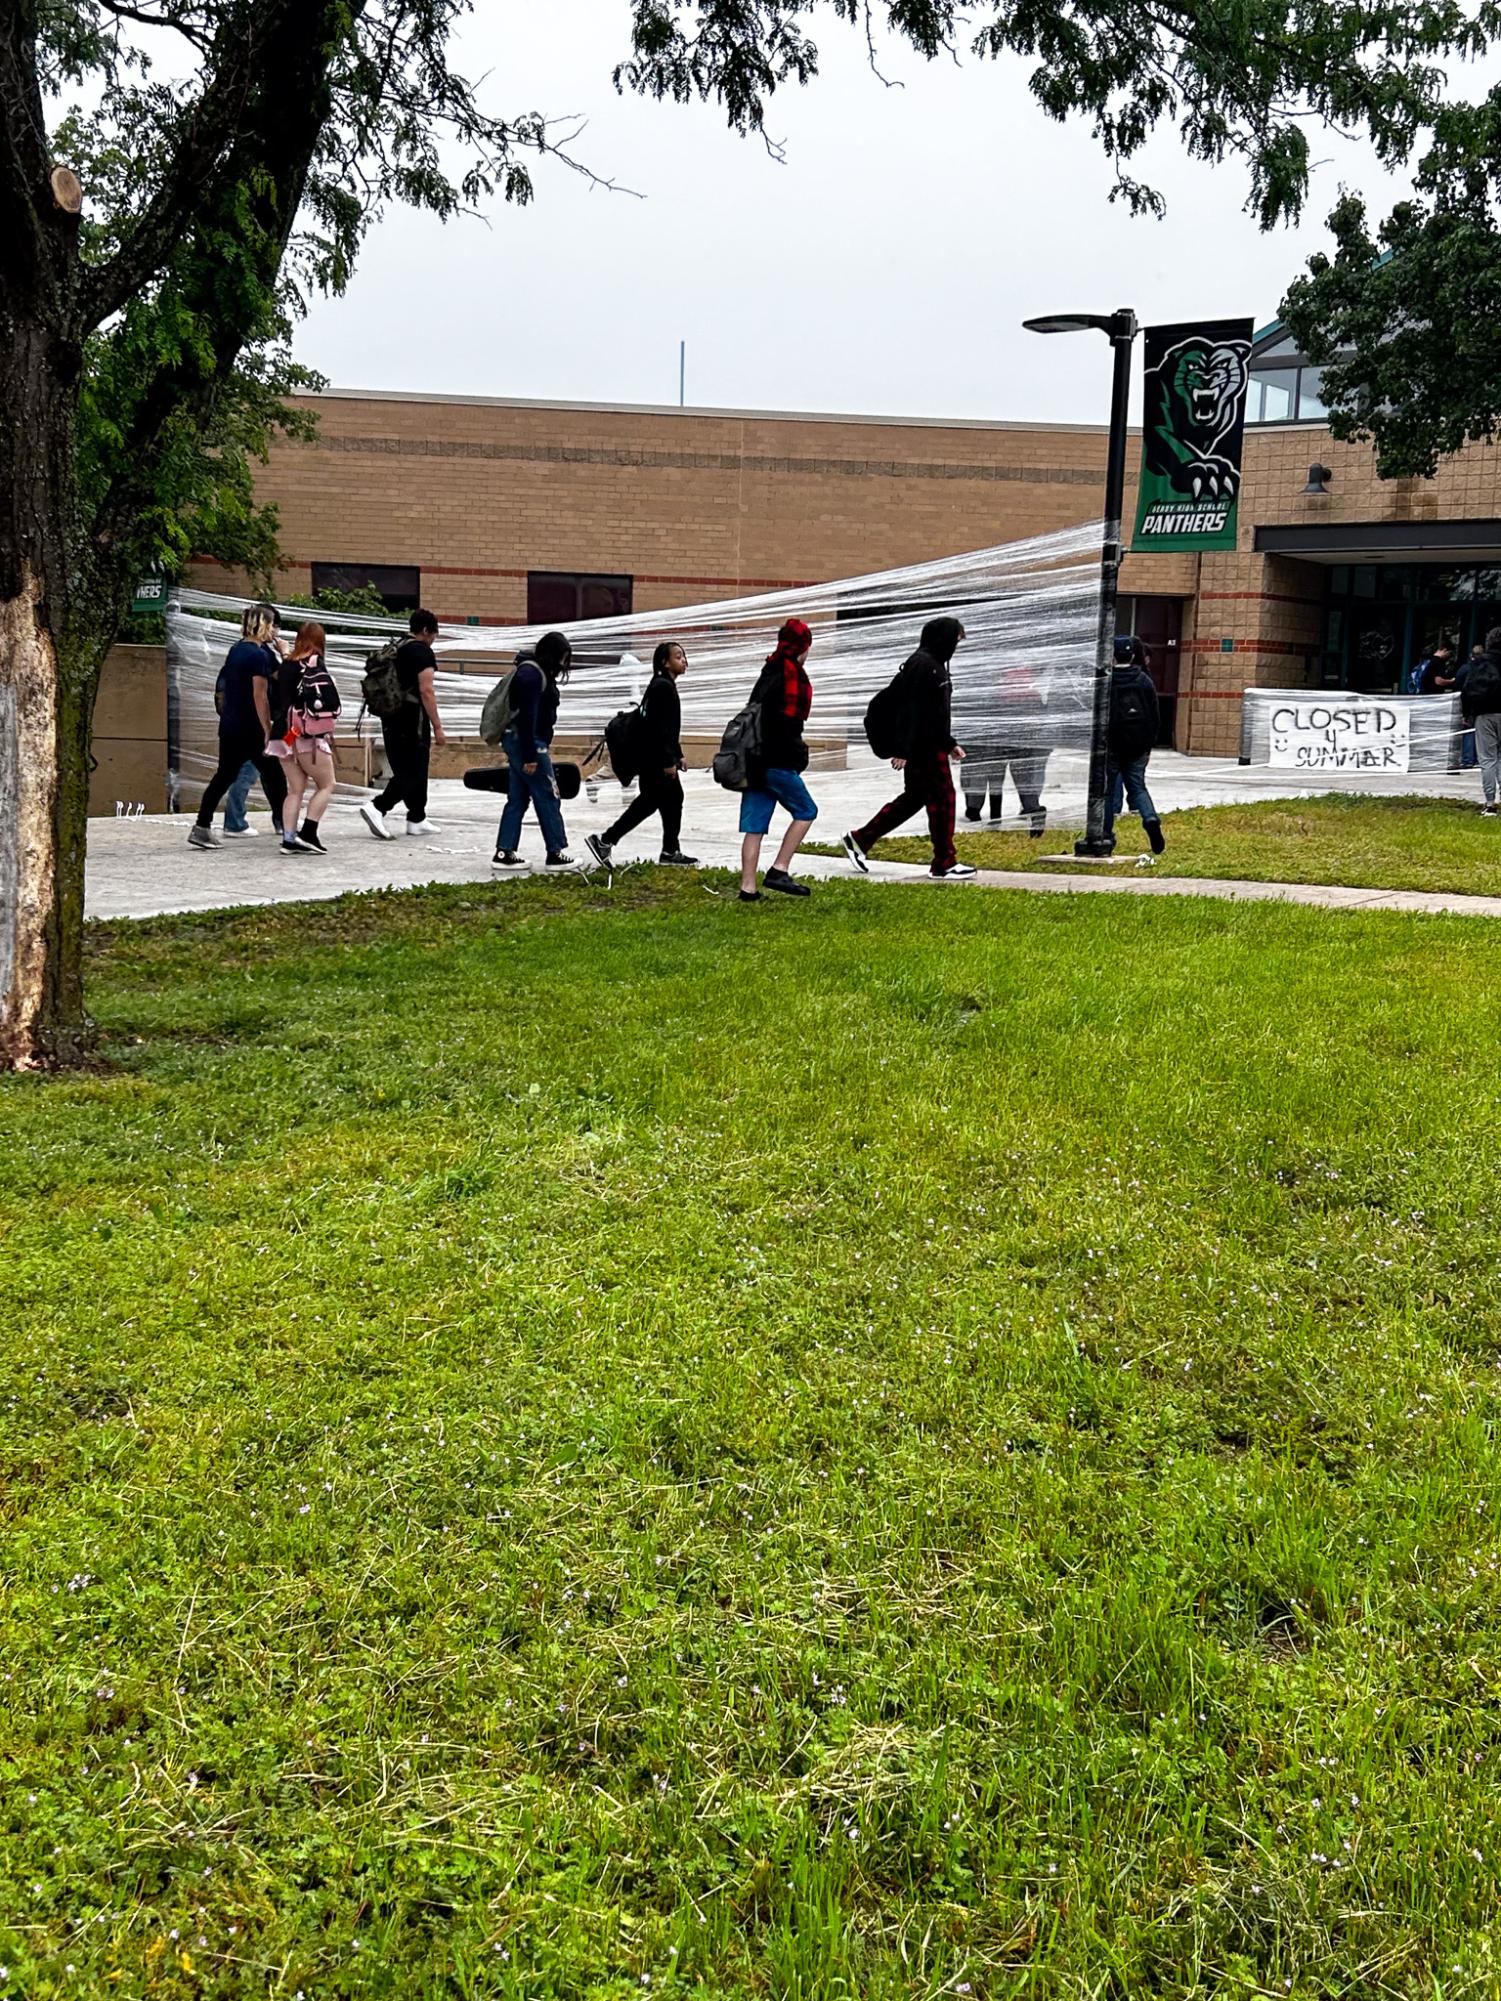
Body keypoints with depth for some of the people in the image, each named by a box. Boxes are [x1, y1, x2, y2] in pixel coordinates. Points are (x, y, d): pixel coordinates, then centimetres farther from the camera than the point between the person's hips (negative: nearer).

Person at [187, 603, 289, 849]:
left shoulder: (235, 649, 10)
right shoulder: (259, 655, -14)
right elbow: (259, 696, -18)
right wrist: (268, 731, -17)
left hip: (229, 725, 8)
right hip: (251, 728, -8)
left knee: (224, 775, 10)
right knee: (272, 775, 5)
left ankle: (201, 827, 5)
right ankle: (283, 822, 12)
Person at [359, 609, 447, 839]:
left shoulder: (397, 651, 16)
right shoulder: (423, 652, -10)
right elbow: (426, 691, -17)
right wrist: (437, 727, -16)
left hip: (391, 720, 9)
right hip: (412, 720, -9)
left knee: (406, 770, 15)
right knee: (413, 772, -7)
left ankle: (417, 819, 20)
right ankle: (377, 807, -22)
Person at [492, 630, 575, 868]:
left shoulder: (537, 672, 16)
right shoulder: (531, 674, -17)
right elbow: (526, 716, -22)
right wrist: (530, 756, -23)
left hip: (516, 741, 10)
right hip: (527, 743, -10)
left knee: (518, 798, 10)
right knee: (548, 797, -3)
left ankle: (504, 852, 9)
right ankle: (556, 853, 4)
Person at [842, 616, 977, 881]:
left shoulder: (935, 664, 18)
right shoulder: (922, 665, -16)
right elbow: (913, 710, -22)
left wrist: (949, 744, 28)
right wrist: (905, 750, -25)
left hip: (932, 744, 11)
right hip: (923, 747, -11)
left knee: (915, 797, 14)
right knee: (942, 798, -5)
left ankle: (859, 839, 20)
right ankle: (945, 863, 3)